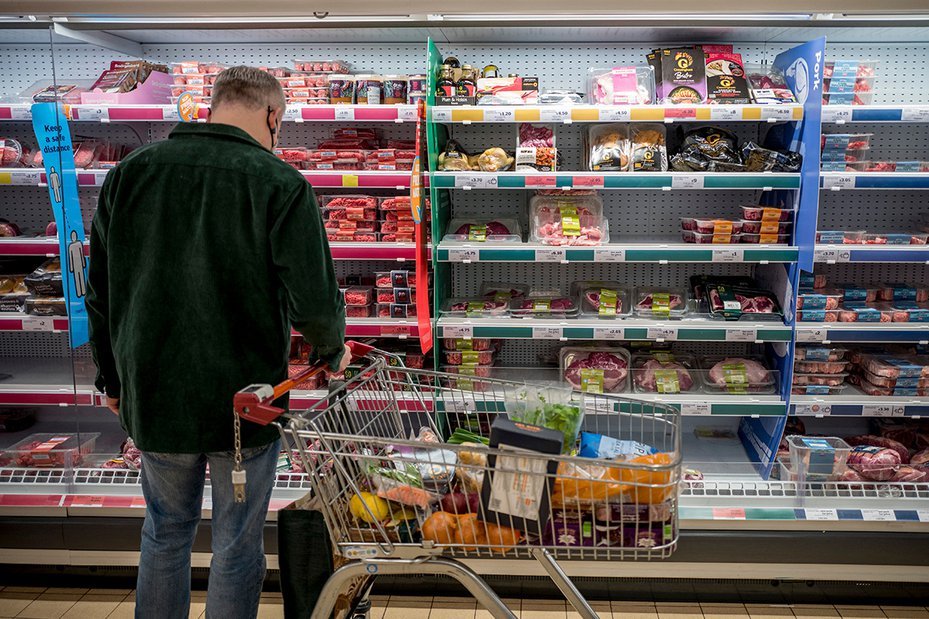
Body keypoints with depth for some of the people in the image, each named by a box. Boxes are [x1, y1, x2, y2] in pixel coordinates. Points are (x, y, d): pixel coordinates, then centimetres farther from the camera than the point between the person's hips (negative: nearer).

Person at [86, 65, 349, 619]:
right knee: (238, 544, 14)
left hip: (152, 396, 4)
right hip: (246, 400, -4)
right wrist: (333, 350, 3)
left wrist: (113, 378, 17)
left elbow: (101, 293, 5)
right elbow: (316, 303, -19)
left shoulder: (131, 172, 0)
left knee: (166, 532, 23)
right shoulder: (282, 185, -14)